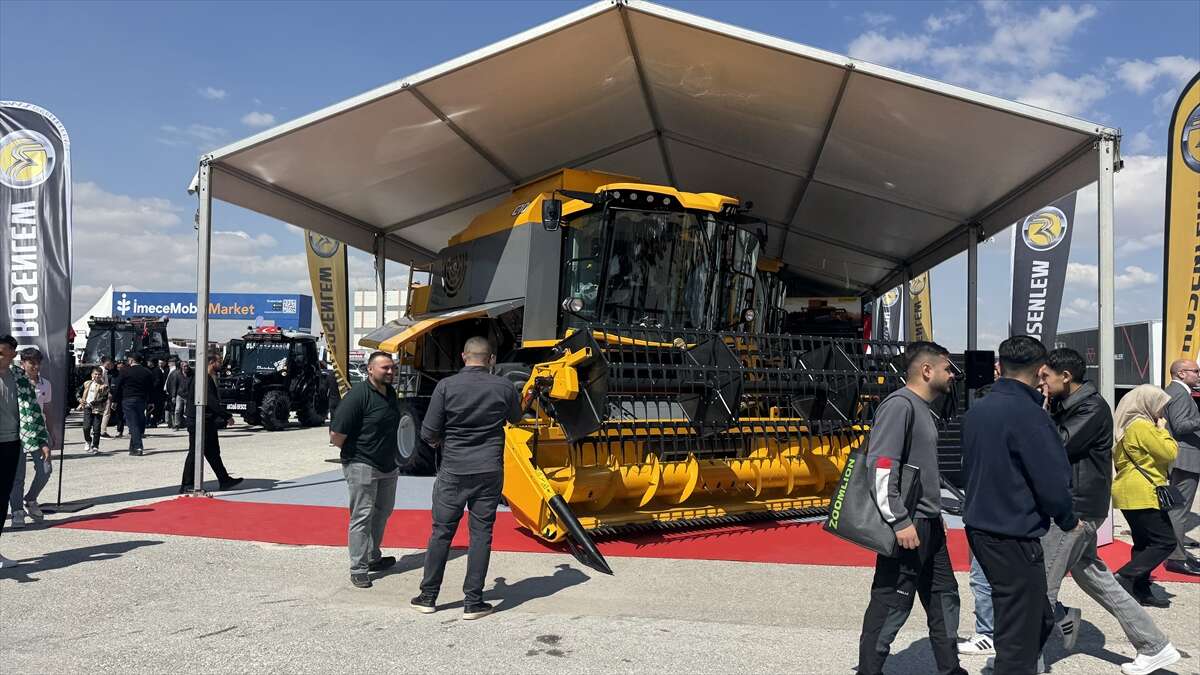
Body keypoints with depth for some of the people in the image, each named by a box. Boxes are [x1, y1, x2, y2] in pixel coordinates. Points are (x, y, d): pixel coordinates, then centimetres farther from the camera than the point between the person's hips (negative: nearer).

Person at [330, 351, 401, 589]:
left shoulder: (391, 393, 7)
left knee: (382, 513, 18)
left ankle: (374, 558, 34)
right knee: (362, 516, -4)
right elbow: (336, 435, -19)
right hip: (362, 466, -8)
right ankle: (358, 569, 3)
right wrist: (352, 453, -4)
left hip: (388, 465, 8)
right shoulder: (358, 395, -19)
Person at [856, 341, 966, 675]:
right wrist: (900, 522, -23)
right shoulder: (900, 404, -15)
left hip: (929, 524, 10)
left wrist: (934, 516, 21)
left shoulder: (923, 409, 15)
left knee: (944, 597, 18)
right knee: (892, 604, -2)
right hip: (908, 525, -10)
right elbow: (880, 466, -23)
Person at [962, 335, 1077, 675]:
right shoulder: (1028, 413, -19)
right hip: (1014, 536, -8)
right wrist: (1069, 521, 1)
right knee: (1020, 638, 2)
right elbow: (1053, 482, -17)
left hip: (979, 528, 8)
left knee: (1039, 618, 22)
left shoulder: (976, 410, 6)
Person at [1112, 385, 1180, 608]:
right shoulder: (1142, 426, -15)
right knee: (1165, 541, -8)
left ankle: (1141, 590, 13)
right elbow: (1169, 453, -11)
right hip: (1143, 493, -10)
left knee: (1144, 543, 12)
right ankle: (1124, 577, -13)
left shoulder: (1128, 425, 17)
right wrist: (1162, 429, -1)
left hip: (1129, 492, 10)